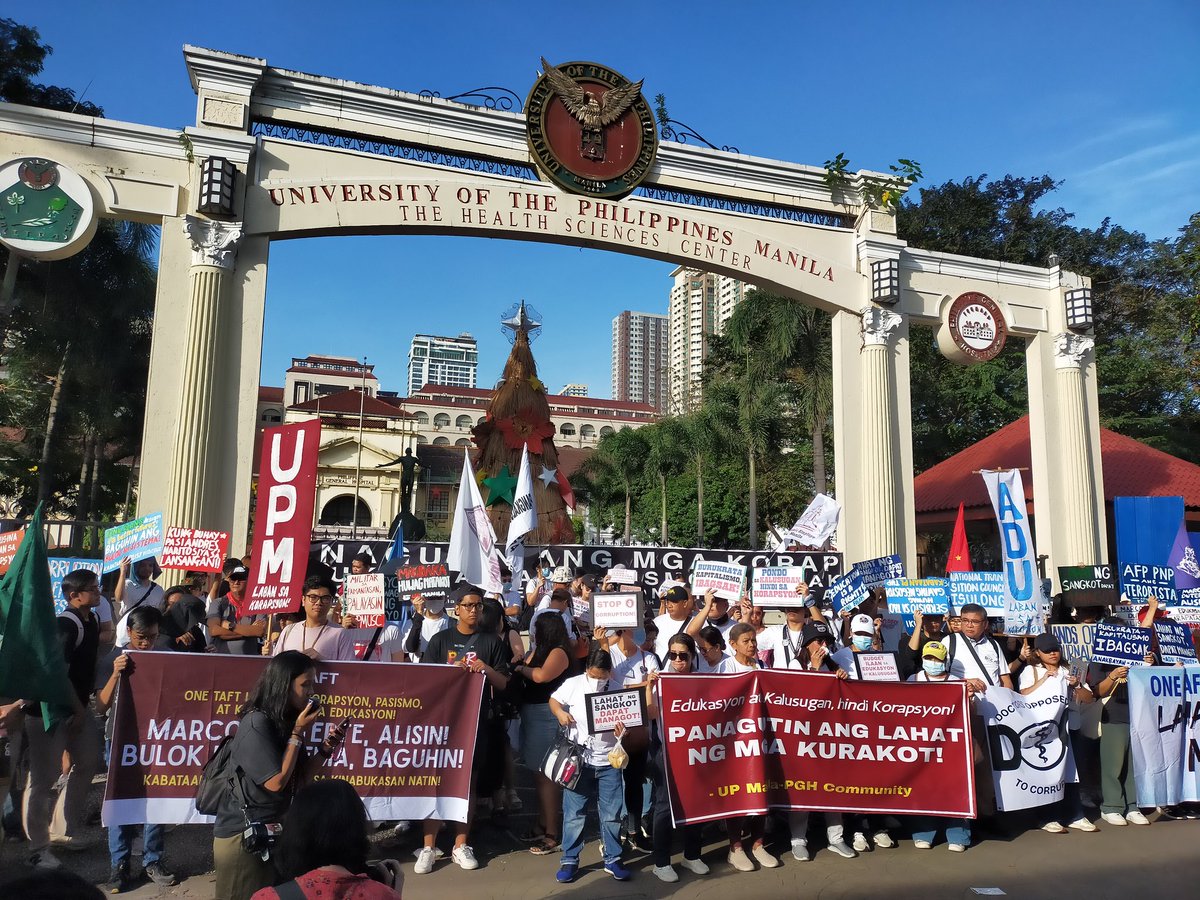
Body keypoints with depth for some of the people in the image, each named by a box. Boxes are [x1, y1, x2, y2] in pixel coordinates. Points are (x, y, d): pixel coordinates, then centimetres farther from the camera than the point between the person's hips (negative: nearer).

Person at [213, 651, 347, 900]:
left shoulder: (283, 722, 6)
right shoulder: (256, 723, -21)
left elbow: (299, 778, 10)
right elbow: (276, 781, -23)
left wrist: (326, 747, -4)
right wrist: (298, 732, -18)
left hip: (271, 831, 8)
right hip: (244, 835, -8)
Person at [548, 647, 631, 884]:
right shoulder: (573, 684, -5)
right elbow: (554, 700, 10)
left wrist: (623, 728, -21)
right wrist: (560, 712, -11)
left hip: (609, 762, 1)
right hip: (578, 760, 0)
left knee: (611, 814, 9)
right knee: (573, 813, 7)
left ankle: (612, 860, 24)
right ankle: (569, 860, 21)